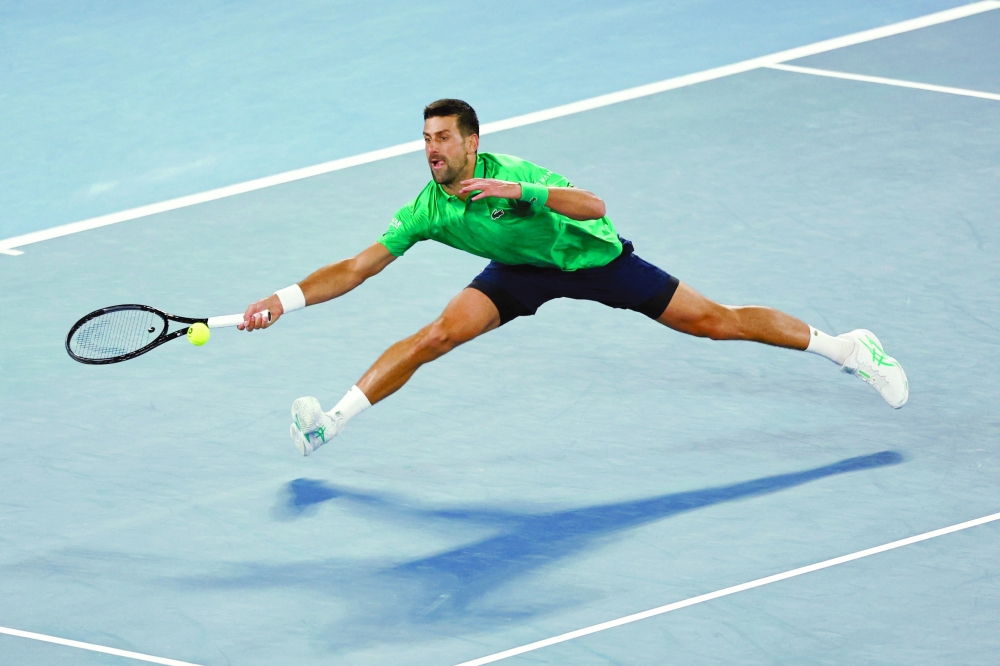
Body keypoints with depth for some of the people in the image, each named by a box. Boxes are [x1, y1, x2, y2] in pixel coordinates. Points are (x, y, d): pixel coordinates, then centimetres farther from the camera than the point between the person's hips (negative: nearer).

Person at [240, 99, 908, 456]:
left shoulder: (508, 172, -32)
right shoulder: (427, 210, -19)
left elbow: (595, 206, -40)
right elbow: (356, 267, -17)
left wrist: (519, 192, -50)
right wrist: (286, 300, -27)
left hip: (593, 256, -3)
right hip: (523, 271, 3)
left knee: (717, 321, -4)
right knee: (436, 335, -17)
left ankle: (846, 347, 8)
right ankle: (333, 421, -11)